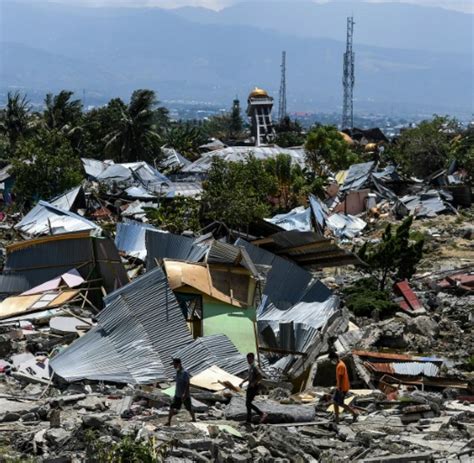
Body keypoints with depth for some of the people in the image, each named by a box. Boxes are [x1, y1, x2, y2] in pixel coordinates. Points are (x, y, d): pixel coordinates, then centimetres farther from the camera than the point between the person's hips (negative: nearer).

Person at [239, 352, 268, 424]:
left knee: (248, 403, -11)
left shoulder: (254, 367, -18)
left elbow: (260, 376, -26)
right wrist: (243, 382, 18)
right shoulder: (250, 367, 12)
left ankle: (262, 414, -7)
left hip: (254, 387, -10)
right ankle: (248, 420, 18)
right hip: (250, 386, 10)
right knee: (248, 403, 12)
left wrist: (253, 383, -26)